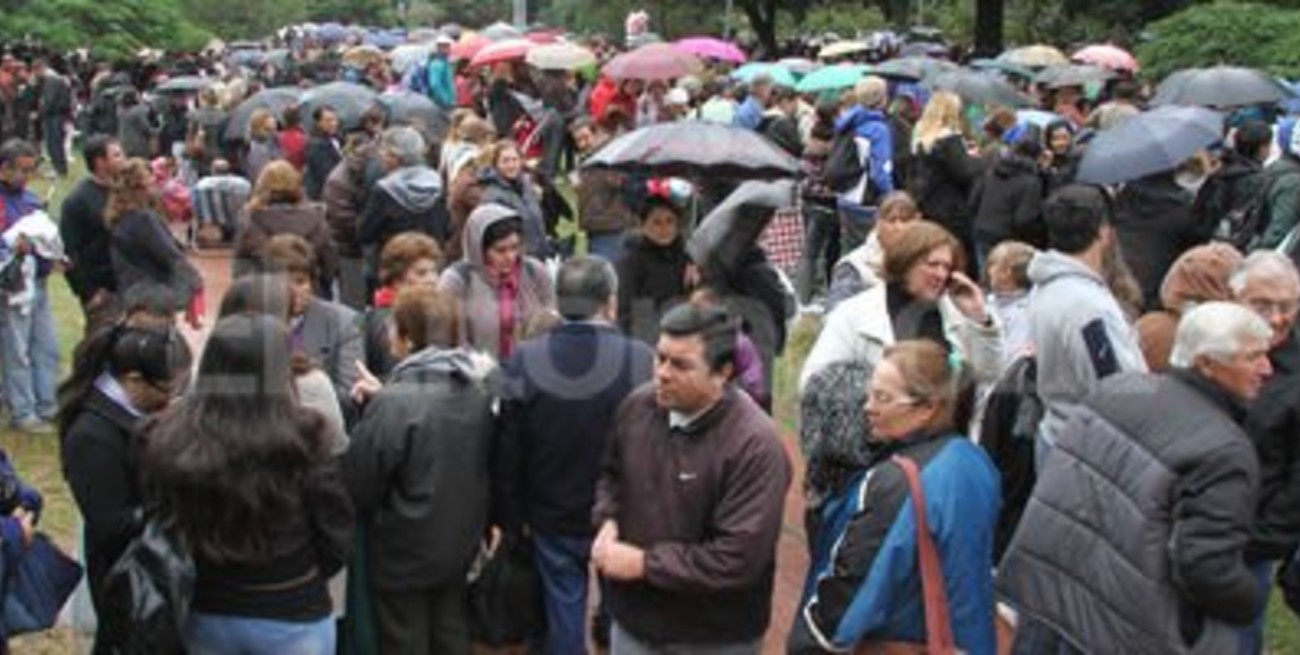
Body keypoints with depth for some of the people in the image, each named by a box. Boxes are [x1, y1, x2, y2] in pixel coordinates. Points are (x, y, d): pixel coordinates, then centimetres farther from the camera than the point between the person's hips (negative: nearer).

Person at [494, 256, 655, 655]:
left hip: (552, 521, 1)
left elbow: (507, 456, -7)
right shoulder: (642, 361, -20)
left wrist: (511, 518, 6)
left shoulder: (524, 363, -15)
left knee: (564, 619, 16)